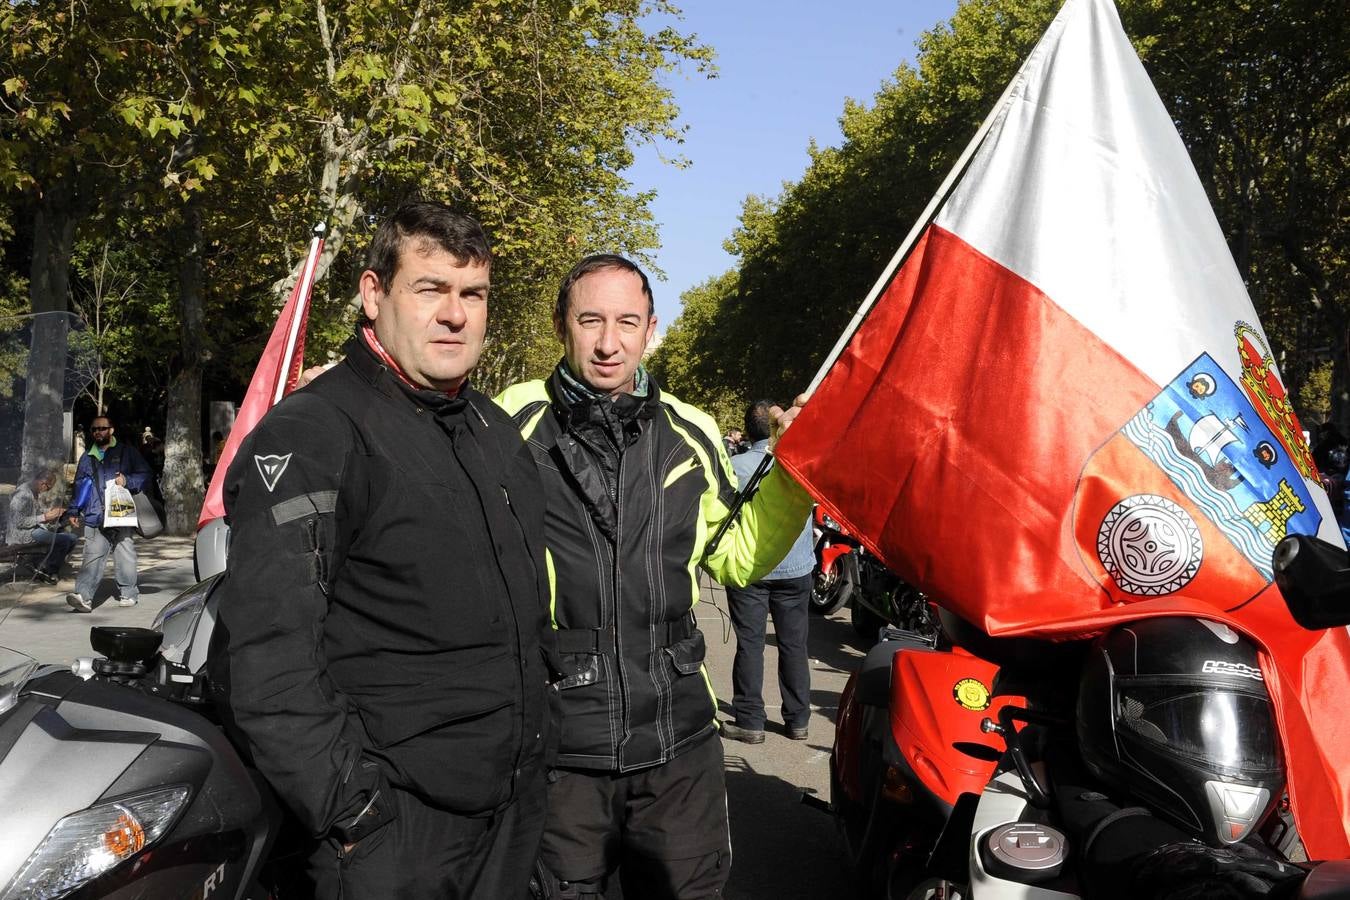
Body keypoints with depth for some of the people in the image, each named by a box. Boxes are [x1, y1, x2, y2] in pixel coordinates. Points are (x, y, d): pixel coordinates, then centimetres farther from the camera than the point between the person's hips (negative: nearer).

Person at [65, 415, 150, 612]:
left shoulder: (127, 452, 9)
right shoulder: (87, 458, 20)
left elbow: (145, 474, 7)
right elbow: (79, 486, 25)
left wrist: (127, 481, -11)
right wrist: (73, 511, 18)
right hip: (95, 517, 2)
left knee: (125, 556, 2)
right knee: (92, 557, -10)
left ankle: (128, 593, 14)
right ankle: (83, 595, -19)